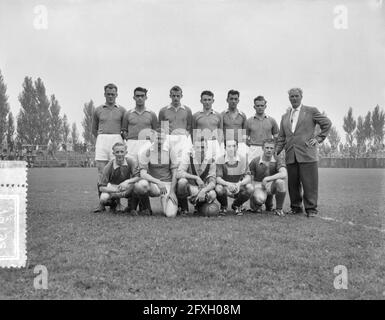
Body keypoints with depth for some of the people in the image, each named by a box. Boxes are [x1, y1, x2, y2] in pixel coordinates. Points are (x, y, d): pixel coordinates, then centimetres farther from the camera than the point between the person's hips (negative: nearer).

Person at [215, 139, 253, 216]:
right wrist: (228, 184, -40)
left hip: (239, 188, 2)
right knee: (218, 189, -34)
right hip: (226, 188, -1)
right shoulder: (220, 159, -12)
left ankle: (237, 205, 5)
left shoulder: (243, 158, -9)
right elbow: (218, 178, -19)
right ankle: (223, 206, 4)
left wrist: (239, 184, -36)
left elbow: (248, 177, -14)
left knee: (250, 188, -28)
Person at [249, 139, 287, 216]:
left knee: (280, 181, -35)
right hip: (259, 185, -1)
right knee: (260, 198, -37)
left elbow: (284, 174, -28)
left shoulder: (278, 160, -10)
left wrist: (267, 179, -29)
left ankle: (279, 208, -12)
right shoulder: (255, 161, -7)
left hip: (272, 185, 2)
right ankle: (258, 204, 6)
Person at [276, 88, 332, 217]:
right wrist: (275, 152, 7)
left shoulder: (311, 111, 6)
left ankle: (311, 209, 6)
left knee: (309, 183, -3)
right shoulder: (285, 117, 18)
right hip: (290, 156, 4)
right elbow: (281, 138, 18)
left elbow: (327, 123, 8)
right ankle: (296, 207, 19)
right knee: (293, 184, 6)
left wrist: (318, 138, 1)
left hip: (307, 154, -4)